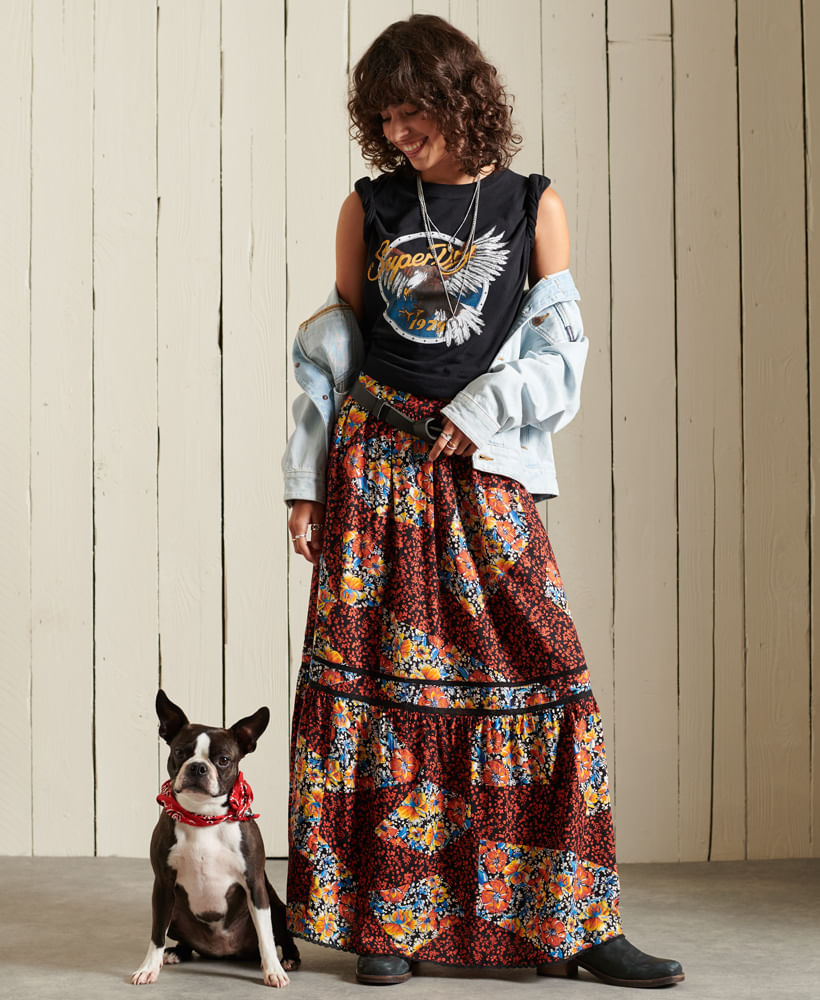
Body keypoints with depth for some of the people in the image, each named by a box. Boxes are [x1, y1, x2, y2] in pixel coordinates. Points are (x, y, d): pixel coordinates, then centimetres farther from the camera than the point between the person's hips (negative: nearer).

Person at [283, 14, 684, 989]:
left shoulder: (533, 205, 7)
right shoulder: (369, 207, 8)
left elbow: (560, 349, 5)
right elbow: (332, 350, 10)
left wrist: (476, 411, -9)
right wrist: (305, 485, 5)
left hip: (483, 469, 0)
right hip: (375, 461, 1)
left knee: (541, 667, -6)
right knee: (376, 677, -3)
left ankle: (573, 923, 2)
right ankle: (384, 920, 6)